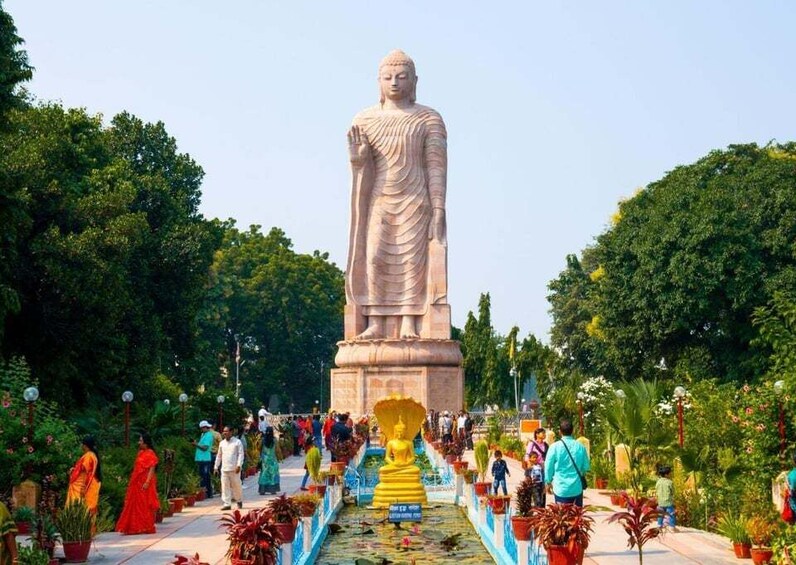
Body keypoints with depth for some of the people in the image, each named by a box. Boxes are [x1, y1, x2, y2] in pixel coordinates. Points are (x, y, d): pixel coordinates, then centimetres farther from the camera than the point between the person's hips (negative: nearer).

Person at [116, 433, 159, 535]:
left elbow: (152, 469, -17)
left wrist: (147, 482, -25)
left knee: (145, 505, -3)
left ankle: (147, 527, 5)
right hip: (137, 483, 9)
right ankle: (138, 527, 14)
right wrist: (132, 480, 16)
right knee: (136, 505, 9)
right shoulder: (140, 453, 16)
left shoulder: (150, 453, -10)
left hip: (144, 483, -9)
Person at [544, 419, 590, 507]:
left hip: (561, 489, -2)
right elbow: (586, 467, 7)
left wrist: (548, 482, 13)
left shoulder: (555, 447, -9)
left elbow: (548, 467, -2)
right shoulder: (580, 447, -2)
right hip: (577, 489, 2)